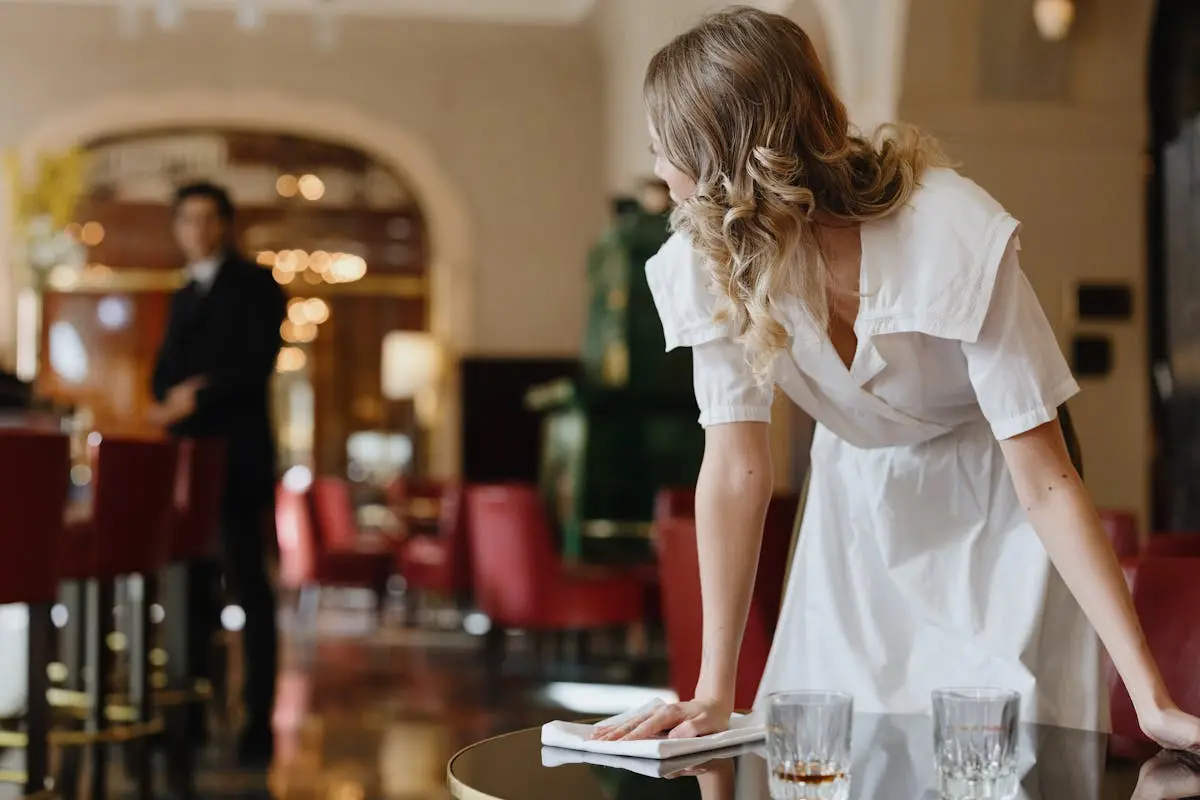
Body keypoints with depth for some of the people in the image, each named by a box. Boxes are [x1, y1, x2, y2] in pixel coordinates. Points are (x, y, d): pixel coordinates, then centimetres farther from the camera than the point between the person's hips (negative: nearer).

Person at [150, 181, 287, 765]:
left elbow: (257, 364, -11)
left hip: (237, 456, -6)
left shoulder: (255, 285, 2)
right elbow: (165, 371, 18)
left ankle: (259, 722, -4)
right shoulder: (184, 296, 22)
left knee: (247, 584, -6)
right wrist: (169, 399, -4)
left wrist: (196, 399, -12)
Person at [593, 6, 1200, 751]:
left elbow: (1046, 484, -30)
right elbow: (737, 468, -18)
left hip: (992, 521, -3)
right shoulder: (714, 258, -20)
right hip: (857, 512, 4)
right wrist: (715, 691, -19)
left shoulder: (955, 236, -32)